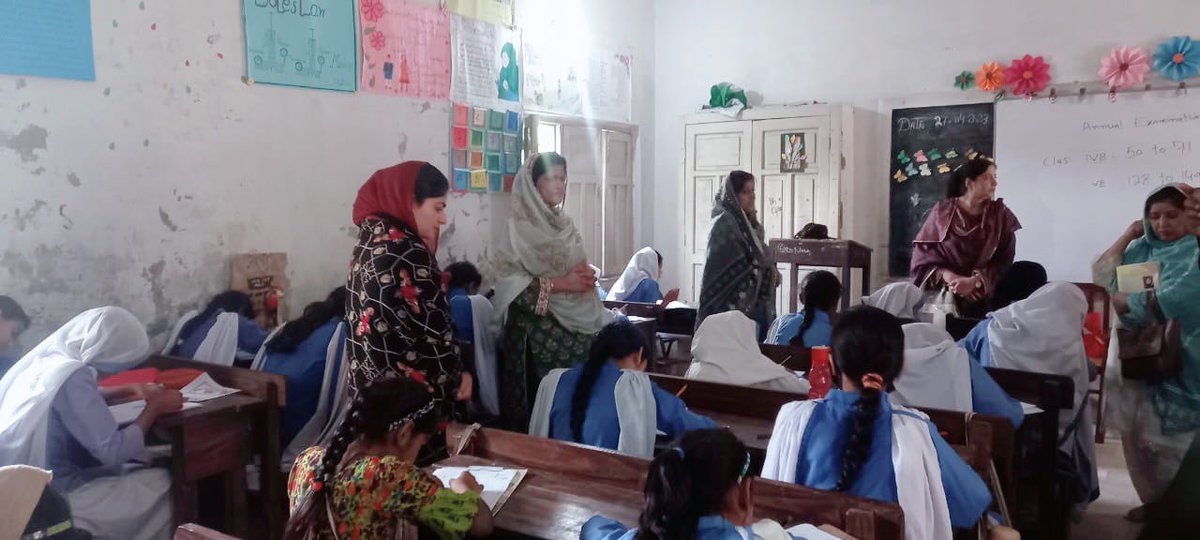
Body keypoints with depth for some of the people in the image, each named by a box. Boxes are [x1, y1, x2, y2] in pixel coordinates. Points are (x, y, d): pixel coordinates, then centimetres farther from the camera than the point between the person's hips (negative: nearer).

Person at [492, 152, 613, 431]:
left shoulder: (565, 224, 14)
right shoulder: (519, 227, -6)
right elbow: (509, 282, -13)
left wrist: (587, 278, 0)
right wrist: (561, 284, -18)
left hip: (575, 323, 6)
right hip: (538, 327, -6)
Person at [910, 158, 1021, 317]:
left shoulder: (1000, 214, 2)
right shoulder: (942, 212, 0)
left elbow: (1003, 261, -3)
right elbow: (923, 255, -2)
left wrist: (975, 281, -18)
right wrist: (949, 277, -17)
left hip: (984, 296, 1)